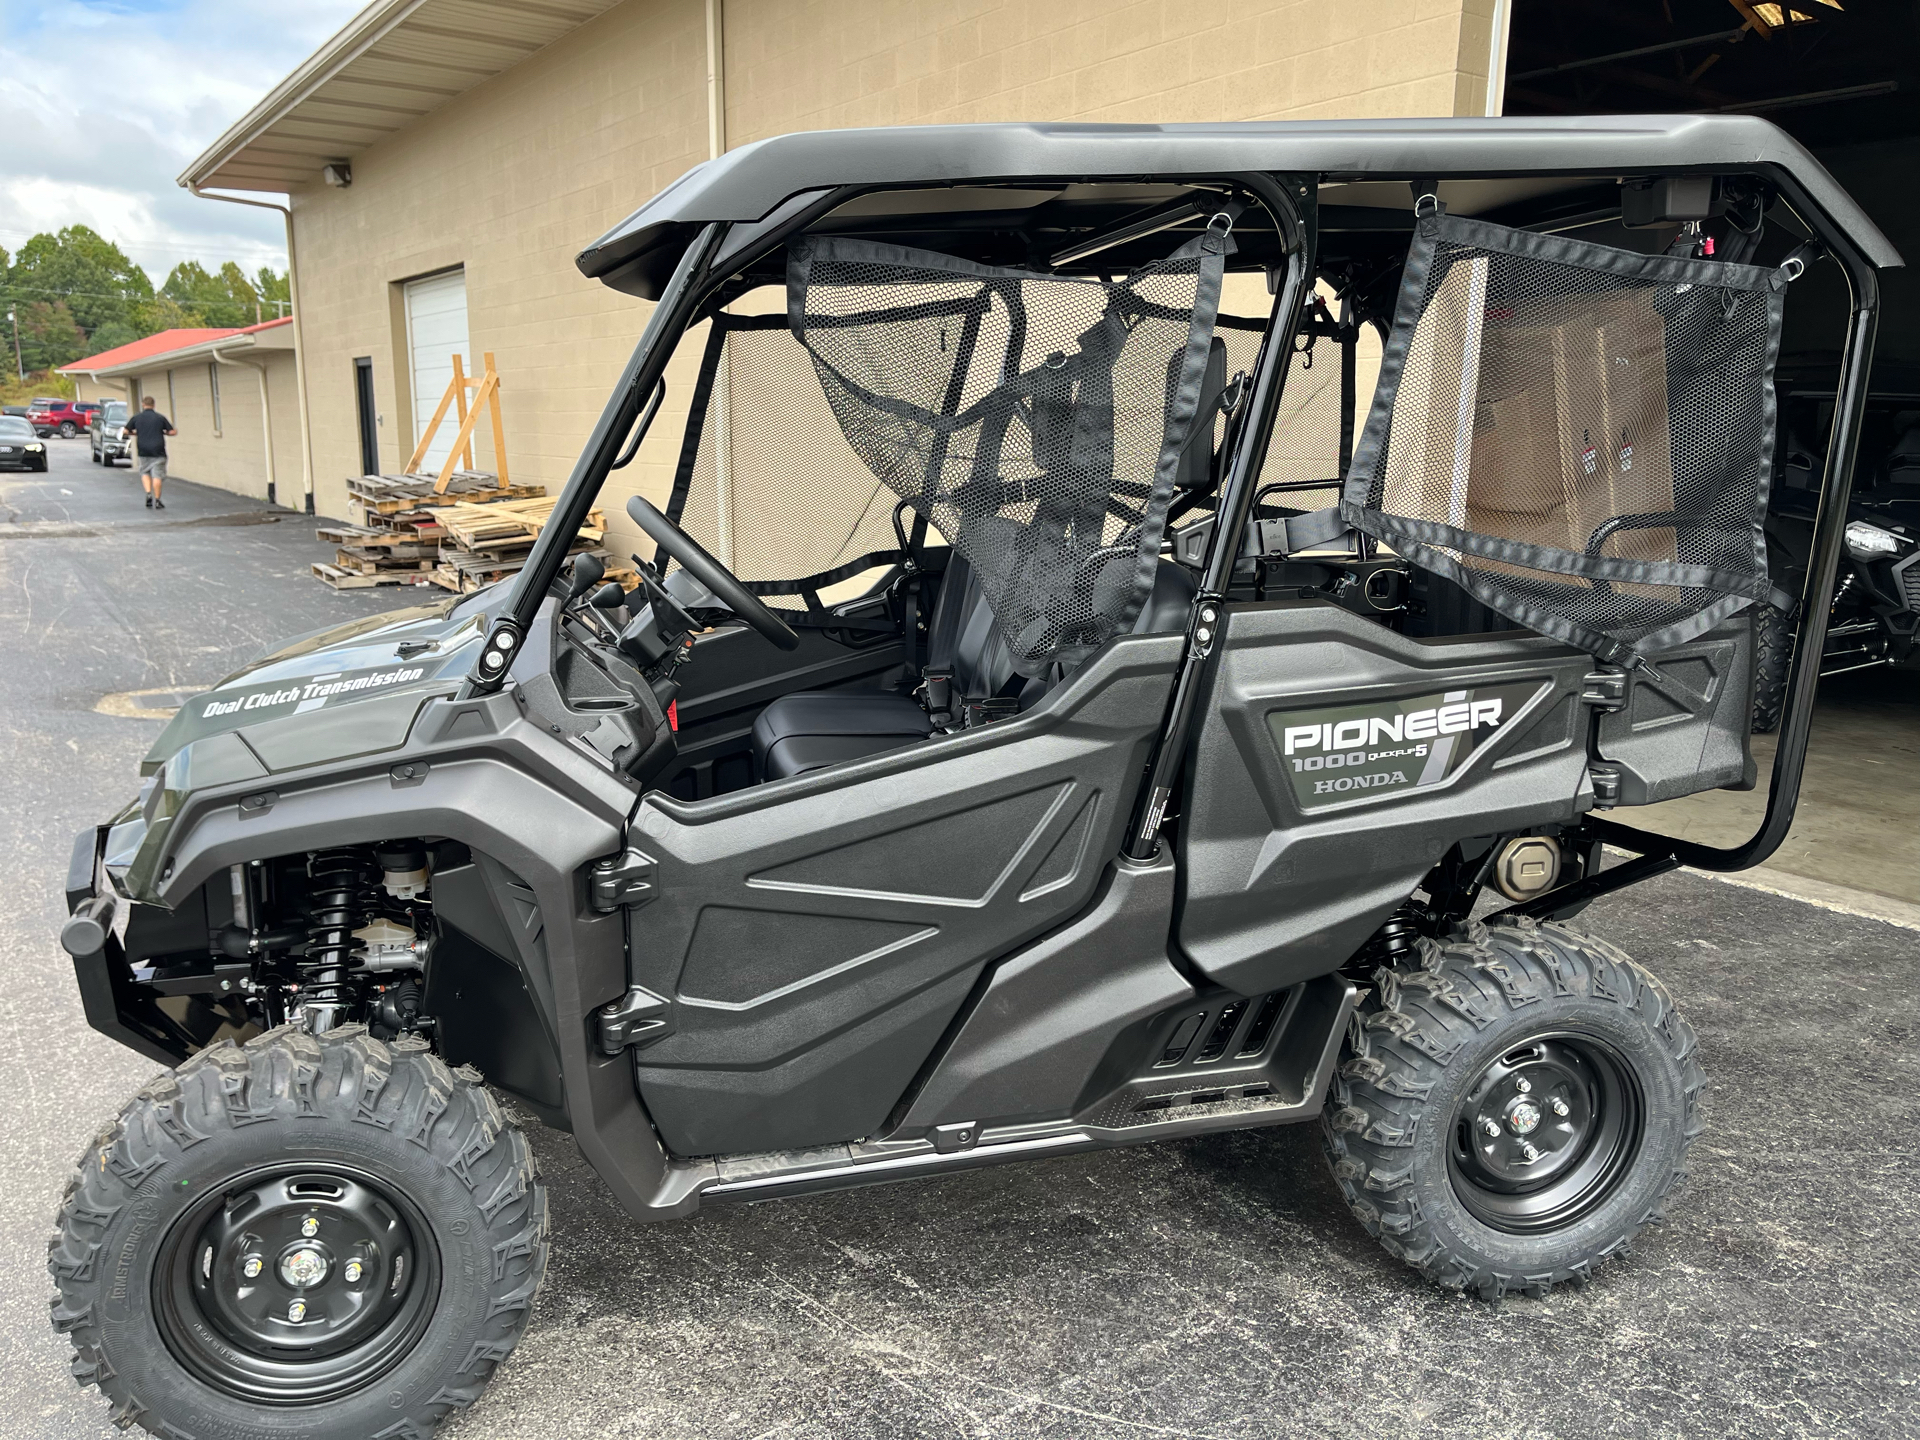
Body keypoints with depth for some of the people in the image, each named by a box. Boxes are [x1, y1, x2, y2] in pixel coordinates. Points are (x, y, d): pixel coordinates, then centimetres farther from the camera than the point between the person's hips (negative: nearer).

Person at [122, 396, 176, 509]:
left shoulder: (136, 418, 3)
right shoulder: (160, 418, -1)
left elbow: (125, 431, 5)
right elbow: (173, 432, -1)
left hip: (143, 451, 1)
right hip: (158, 452, -1)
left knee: (145, 473, 17)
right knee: (157, 475, 0)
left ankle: (148, 493, -3)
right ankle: (157, 500, 0)